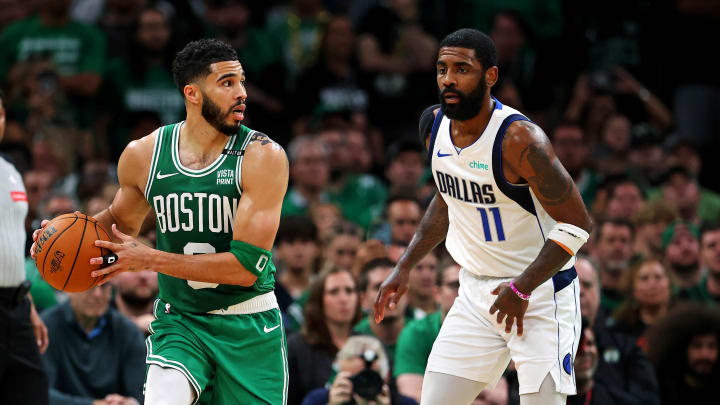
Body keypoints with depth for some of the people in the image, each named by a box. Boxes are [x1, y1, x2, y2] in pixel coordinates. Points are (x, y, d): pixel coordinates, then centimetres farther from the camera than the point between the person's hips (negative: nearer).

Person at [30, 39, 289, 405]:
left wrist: (149, 259, -22)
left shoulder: (263, 156, -13)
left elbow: (246, 266, -20)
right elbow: (120, 219, 21)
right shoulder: (143, 155, -2)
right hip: (179, 322, 1)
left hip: (250, 331, -1)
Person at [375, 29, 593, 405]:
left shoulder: (519, 140, -23)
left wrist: (521, 289, -20)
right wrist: (404, 267, 15)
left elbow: (576, 224, -20)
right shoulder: (435, 125, 0)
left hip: (540, 292, -7)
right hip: (476, 292, 7)